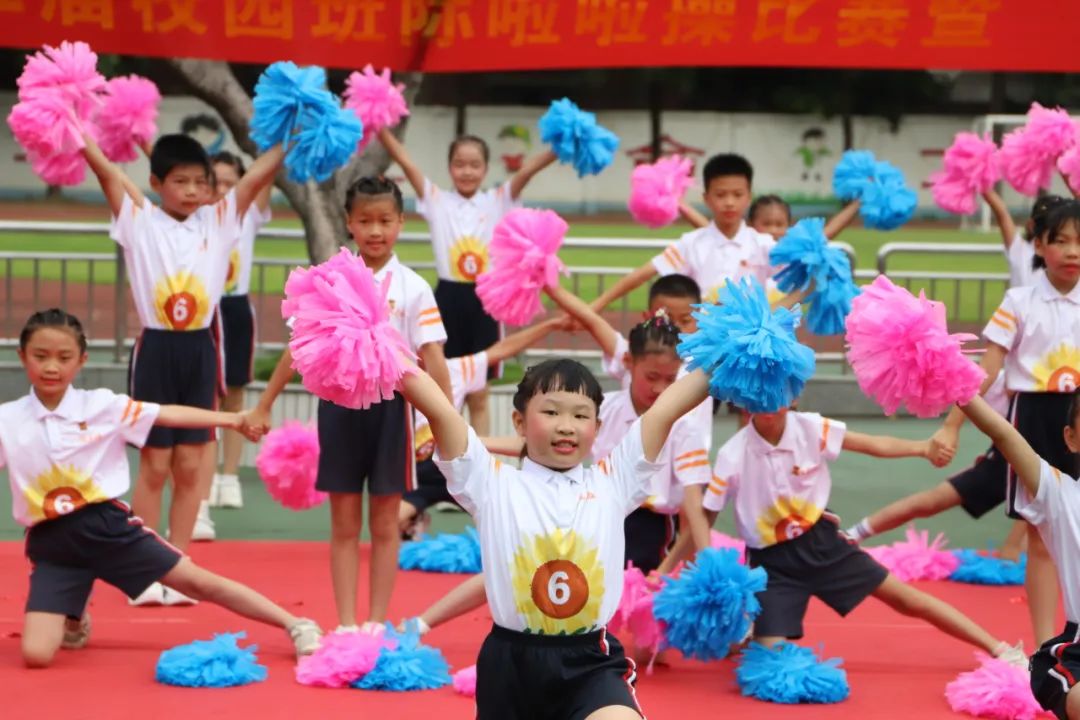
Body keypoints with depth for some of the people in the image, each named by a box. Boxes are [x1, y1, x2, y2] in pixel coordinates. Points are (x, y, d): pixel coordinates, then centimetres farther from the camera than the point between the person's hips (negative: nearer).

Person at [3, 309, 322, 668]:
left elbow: (168, 415, -7)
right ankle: (73, 618, 25)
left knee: (199, 582, 0)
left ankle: (296, 626, 14)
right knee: (35, 654, -11)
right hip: (52, 544, 1)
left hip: (107, 525, -1)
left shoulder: (101, 405, -3)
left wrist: (229, 419, -15)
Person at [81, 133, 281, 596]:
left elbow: (260, 173, -1)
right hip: (156, 349, -3)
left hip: (199, 350, 3)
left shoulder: (219, 221, 5)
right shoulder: (140, 220, -2)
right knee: (154, 466, 3)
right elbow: (104, 168, -10)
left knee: (190, 467, 8)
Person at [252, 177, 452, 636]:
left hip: (390, 407, -1)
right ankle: (345, 623, 11)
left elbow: (433, 357, -6)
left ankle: (376, 622, 14)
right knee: (344, 523, 6)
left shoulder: (412, 288, -3)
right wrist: (262, 406, 4)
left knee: (384, 522, 7)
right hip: (340, 405, 1)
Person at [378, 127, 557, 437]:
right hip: (448, 298, 0)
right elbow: (404, 160, -6)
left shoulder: (497, 201, 5)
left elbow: (528, 168, -8)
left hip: (484, 300, 1)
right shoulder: (436, 200, 3)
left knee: (478, 396, 8)